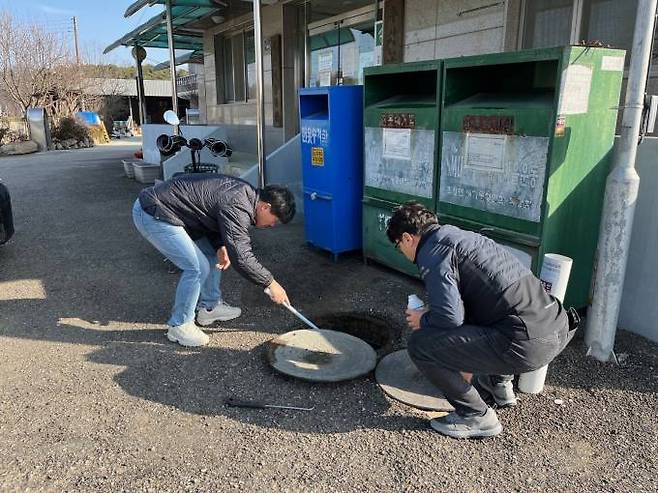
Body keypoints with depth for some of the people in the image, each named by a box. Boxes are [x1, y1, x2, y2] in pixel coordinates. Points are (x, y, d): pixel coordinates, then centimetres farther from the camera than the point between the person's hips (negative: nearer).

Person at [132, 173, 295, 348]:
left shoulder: (245, 192, 5)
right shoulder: (237, 207, -25)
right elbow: (241, 256, -27)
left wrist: (221, 246, -4)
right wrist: (270, 283, -16)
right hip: (152, 215, -10)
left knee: (212, 255, 14)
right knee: (197, 268, -13)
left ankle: (209, 307, 27)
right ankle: (179, 326, 4)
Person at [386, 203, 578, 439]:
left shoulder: (431, 251, -6)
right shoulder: (461, 235, 23)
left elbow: (450, 318, -17)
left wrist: (423, 320, 7)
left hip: (527, 343, -10)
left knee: (420, 343, -4)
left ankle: (477, 417, 9)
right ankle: (498, 384, 34)